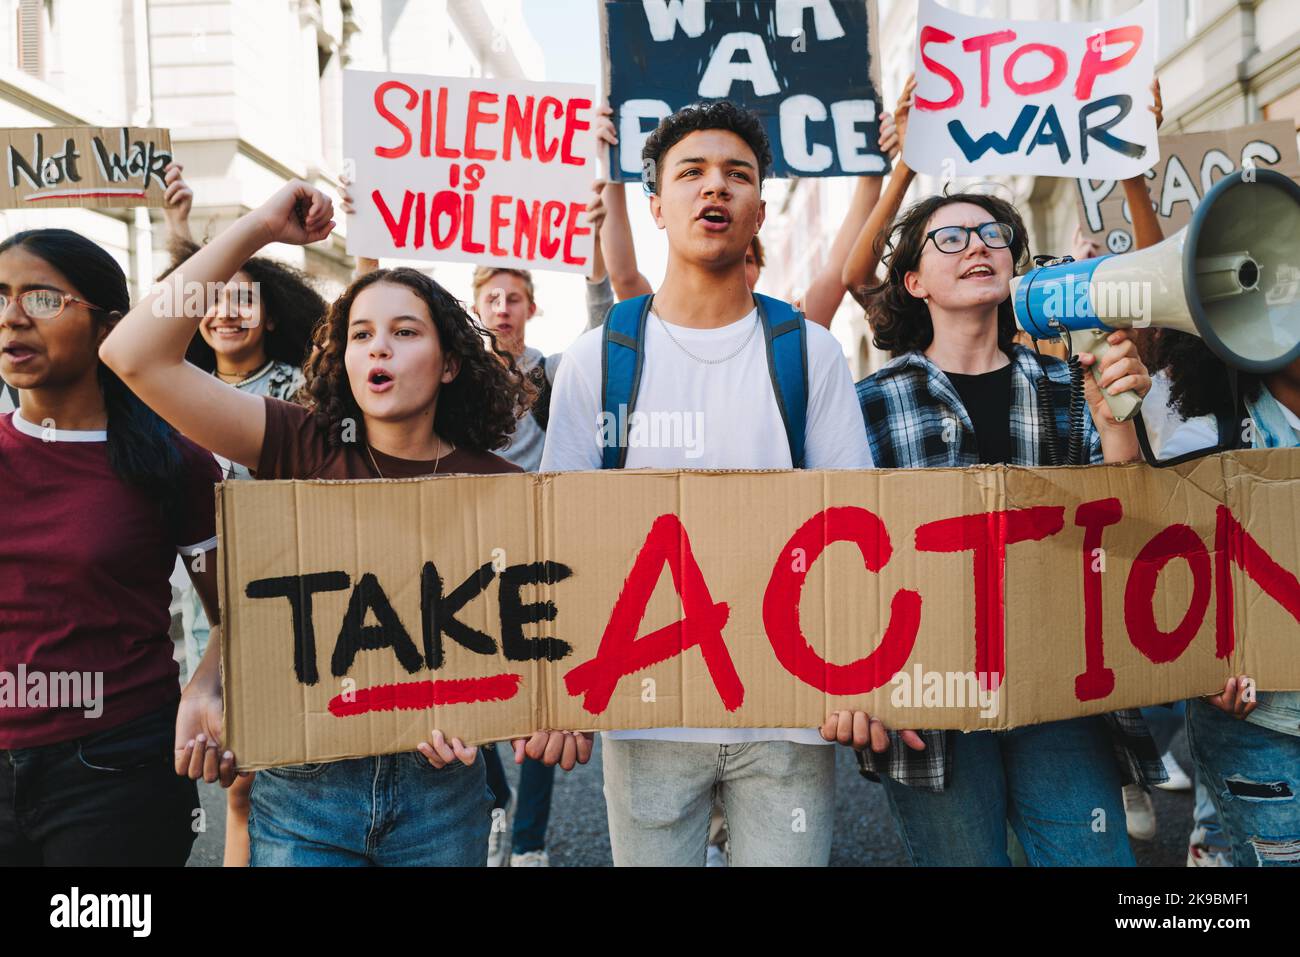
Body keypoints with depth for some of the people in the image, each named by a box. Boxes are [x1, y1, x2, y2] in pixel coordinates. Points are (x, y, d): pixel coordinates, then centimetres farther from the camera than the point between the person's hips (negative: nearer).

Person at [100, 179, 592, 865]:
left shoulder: (501, 486, -4)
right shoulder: (306, 450, -6)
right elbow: (135, 355, -13)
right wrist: (256, 229, -15)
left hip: (439, 784, 1)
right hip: (302, 786, 0)